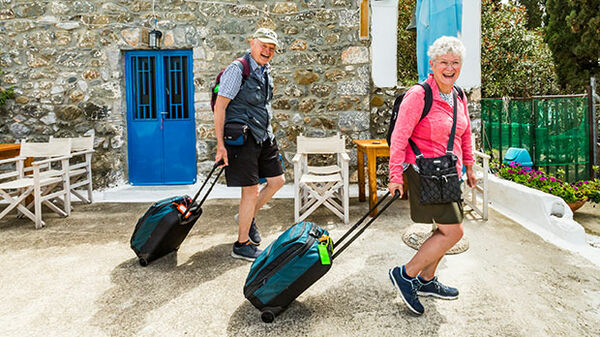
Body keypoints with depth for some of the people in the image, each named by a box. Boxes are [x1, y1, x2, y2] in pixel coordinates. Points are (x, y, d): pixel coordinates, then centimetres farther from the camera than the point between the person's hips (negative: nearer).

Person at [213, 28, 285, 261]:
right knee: (251, 191, -5)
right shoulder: (237, 69, -13)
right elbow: (219, 107, -16)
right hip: (242, 137, -9)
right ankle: (242, 245, 12)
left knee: (277, 181, 13)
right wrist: (220, 144, -20)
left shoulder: (266, 71, 13)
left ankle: (248, 217, 33)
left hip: (263, 136, 9)